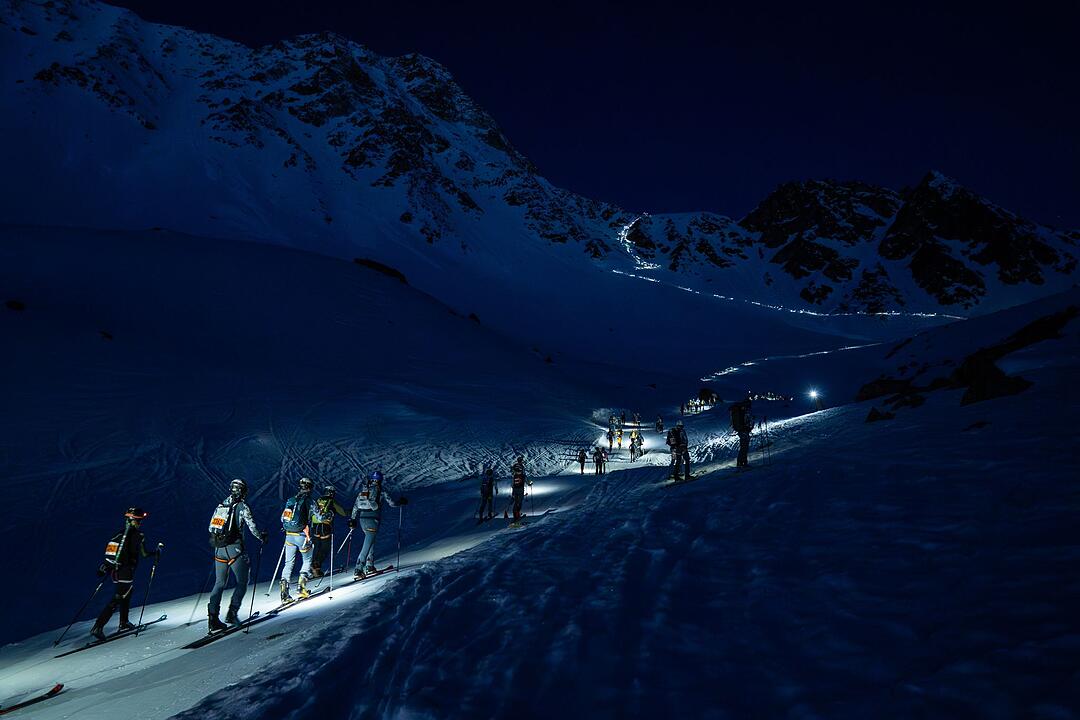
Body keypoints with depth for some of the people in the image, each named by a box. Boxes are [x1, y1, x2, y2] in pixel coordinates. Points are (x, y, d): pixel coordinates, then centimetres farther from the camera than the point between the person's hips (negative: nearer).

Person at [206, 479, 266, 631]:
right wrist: (262, 537, 8)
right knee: (242, 582, 6)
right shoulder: (242, 507, -7)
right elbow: (252, 527, -9)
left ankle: (213, 616, 2)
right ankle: (232, 613, -5)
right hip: (234, 549, -6)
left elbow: (211, 527, 16)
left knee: (219, 583, 13)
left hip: (219, 549, 6)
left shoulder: (220, 505, 11)